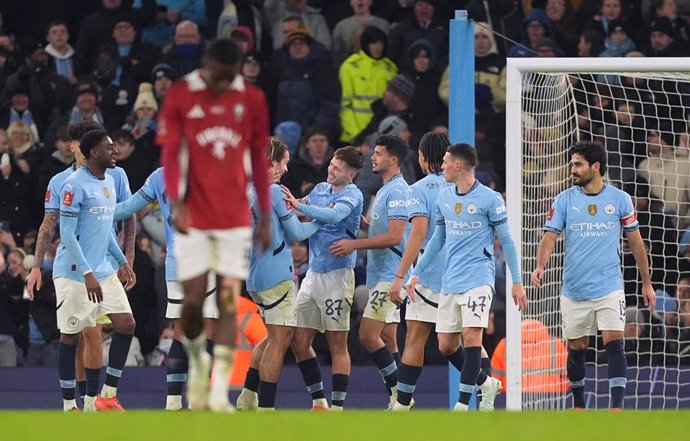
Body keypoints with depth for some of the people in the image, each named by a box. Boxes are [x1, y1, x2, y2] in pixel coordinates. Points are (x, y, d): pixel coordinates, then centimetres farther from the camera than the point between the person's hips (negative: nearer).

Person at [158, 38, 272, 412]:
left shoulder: (251, 100, 3)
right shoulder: (181, 96, -4)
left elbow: (259, 160, 9)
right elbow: (170, 154, -4)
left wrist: (265, 216, 8)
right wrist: (176, 203, -19)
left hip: (235, 218, 1)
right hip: (193, 218, -1)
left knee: (229, 301, -5)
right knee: (193, 300, -3)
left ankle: (219, 389, -5)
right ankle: (197, 359, 27)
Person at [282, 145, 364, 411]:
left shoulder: (352, 195, -9)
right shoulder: (320, 189, 13)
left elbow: (335, 215, -28)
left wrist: (299, 205, -33)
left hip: (337, 275, -7)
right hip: (313, 273, 7)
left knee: (337, 345, -3)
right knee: (299, 341, 4)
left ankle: (337, 407, -1)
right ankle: (319, 402, 12)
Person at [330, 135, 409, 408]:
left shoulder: (397, 191, -13)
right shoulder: (384, 191, 19)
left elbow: (394, 236, -21)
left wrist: (355, 244, -18)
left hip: (389, 276, -10)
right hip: (381, 276, 10)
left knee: (368, 335, -13)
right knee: (386, 339, 8)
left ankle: (400, 392, -9)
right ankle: (398, 396, 7)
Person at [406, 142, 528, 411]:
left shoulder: (490, 198, -6)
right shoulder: (444, 198, 11)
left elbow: (506, 241, -3)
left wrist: (517, 281, -5)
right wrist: (417, 273, 17)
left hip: (478, 279, -6)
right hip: (450, 282, 6)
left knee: (471, 337, -16)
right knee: (446, 346, 5)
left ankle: (463, 405, -15)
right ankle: (487, 384, 26)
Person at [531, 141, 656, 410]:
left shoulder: (620, 199, 1)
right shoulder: (564, 200, 2)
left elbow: (635, 241, 9)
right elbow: (550, 236, -4)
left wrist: (646, 284, 11)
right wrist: (540, 266, -25)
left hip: (609, 289, -2)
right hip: (574, 290, 2)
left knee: (614, 344, -14)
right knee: (576, 348, 9)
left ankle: (617, 408, -17)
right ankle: (578, 406, 26)